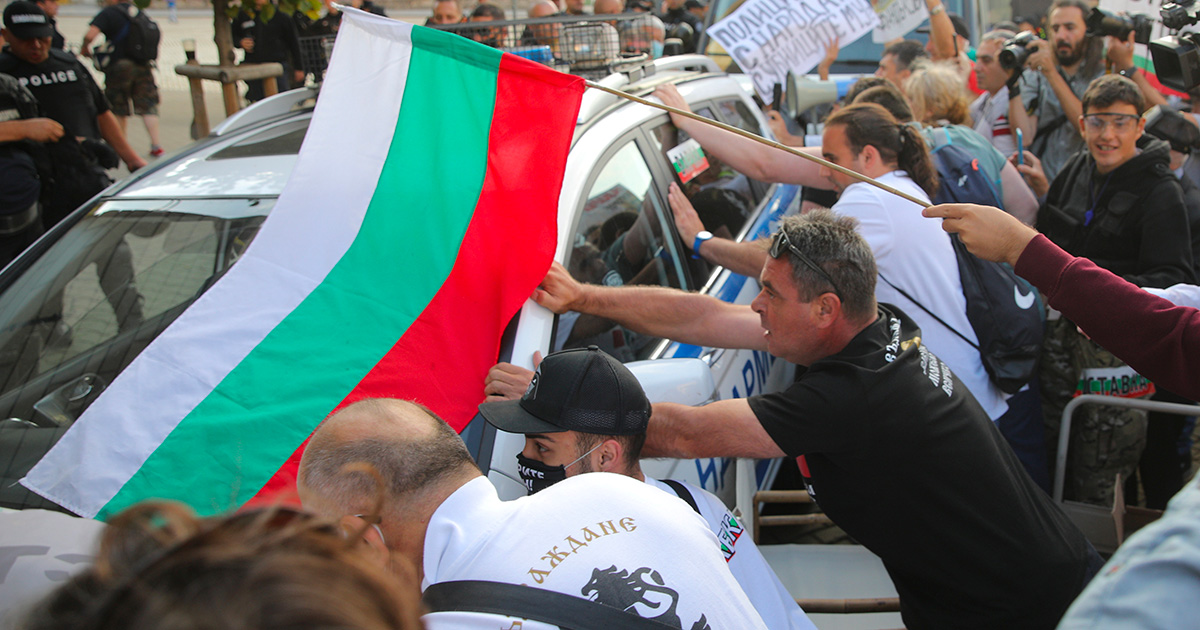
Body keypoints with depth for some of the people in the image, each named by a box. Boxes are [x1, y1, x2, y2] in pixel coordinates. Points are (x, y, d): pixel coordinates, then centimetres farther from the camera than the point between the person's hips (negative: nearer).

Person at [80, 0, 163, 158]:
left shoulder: (107, 13, -8)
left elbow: (90, 35, -19)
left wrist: (84, 49, 0)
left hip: (119, 66, -4)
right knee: (148, 108, 5)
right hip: (143, 67, 4)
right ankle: (156, 145, -3)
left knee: (119, 110, 8)